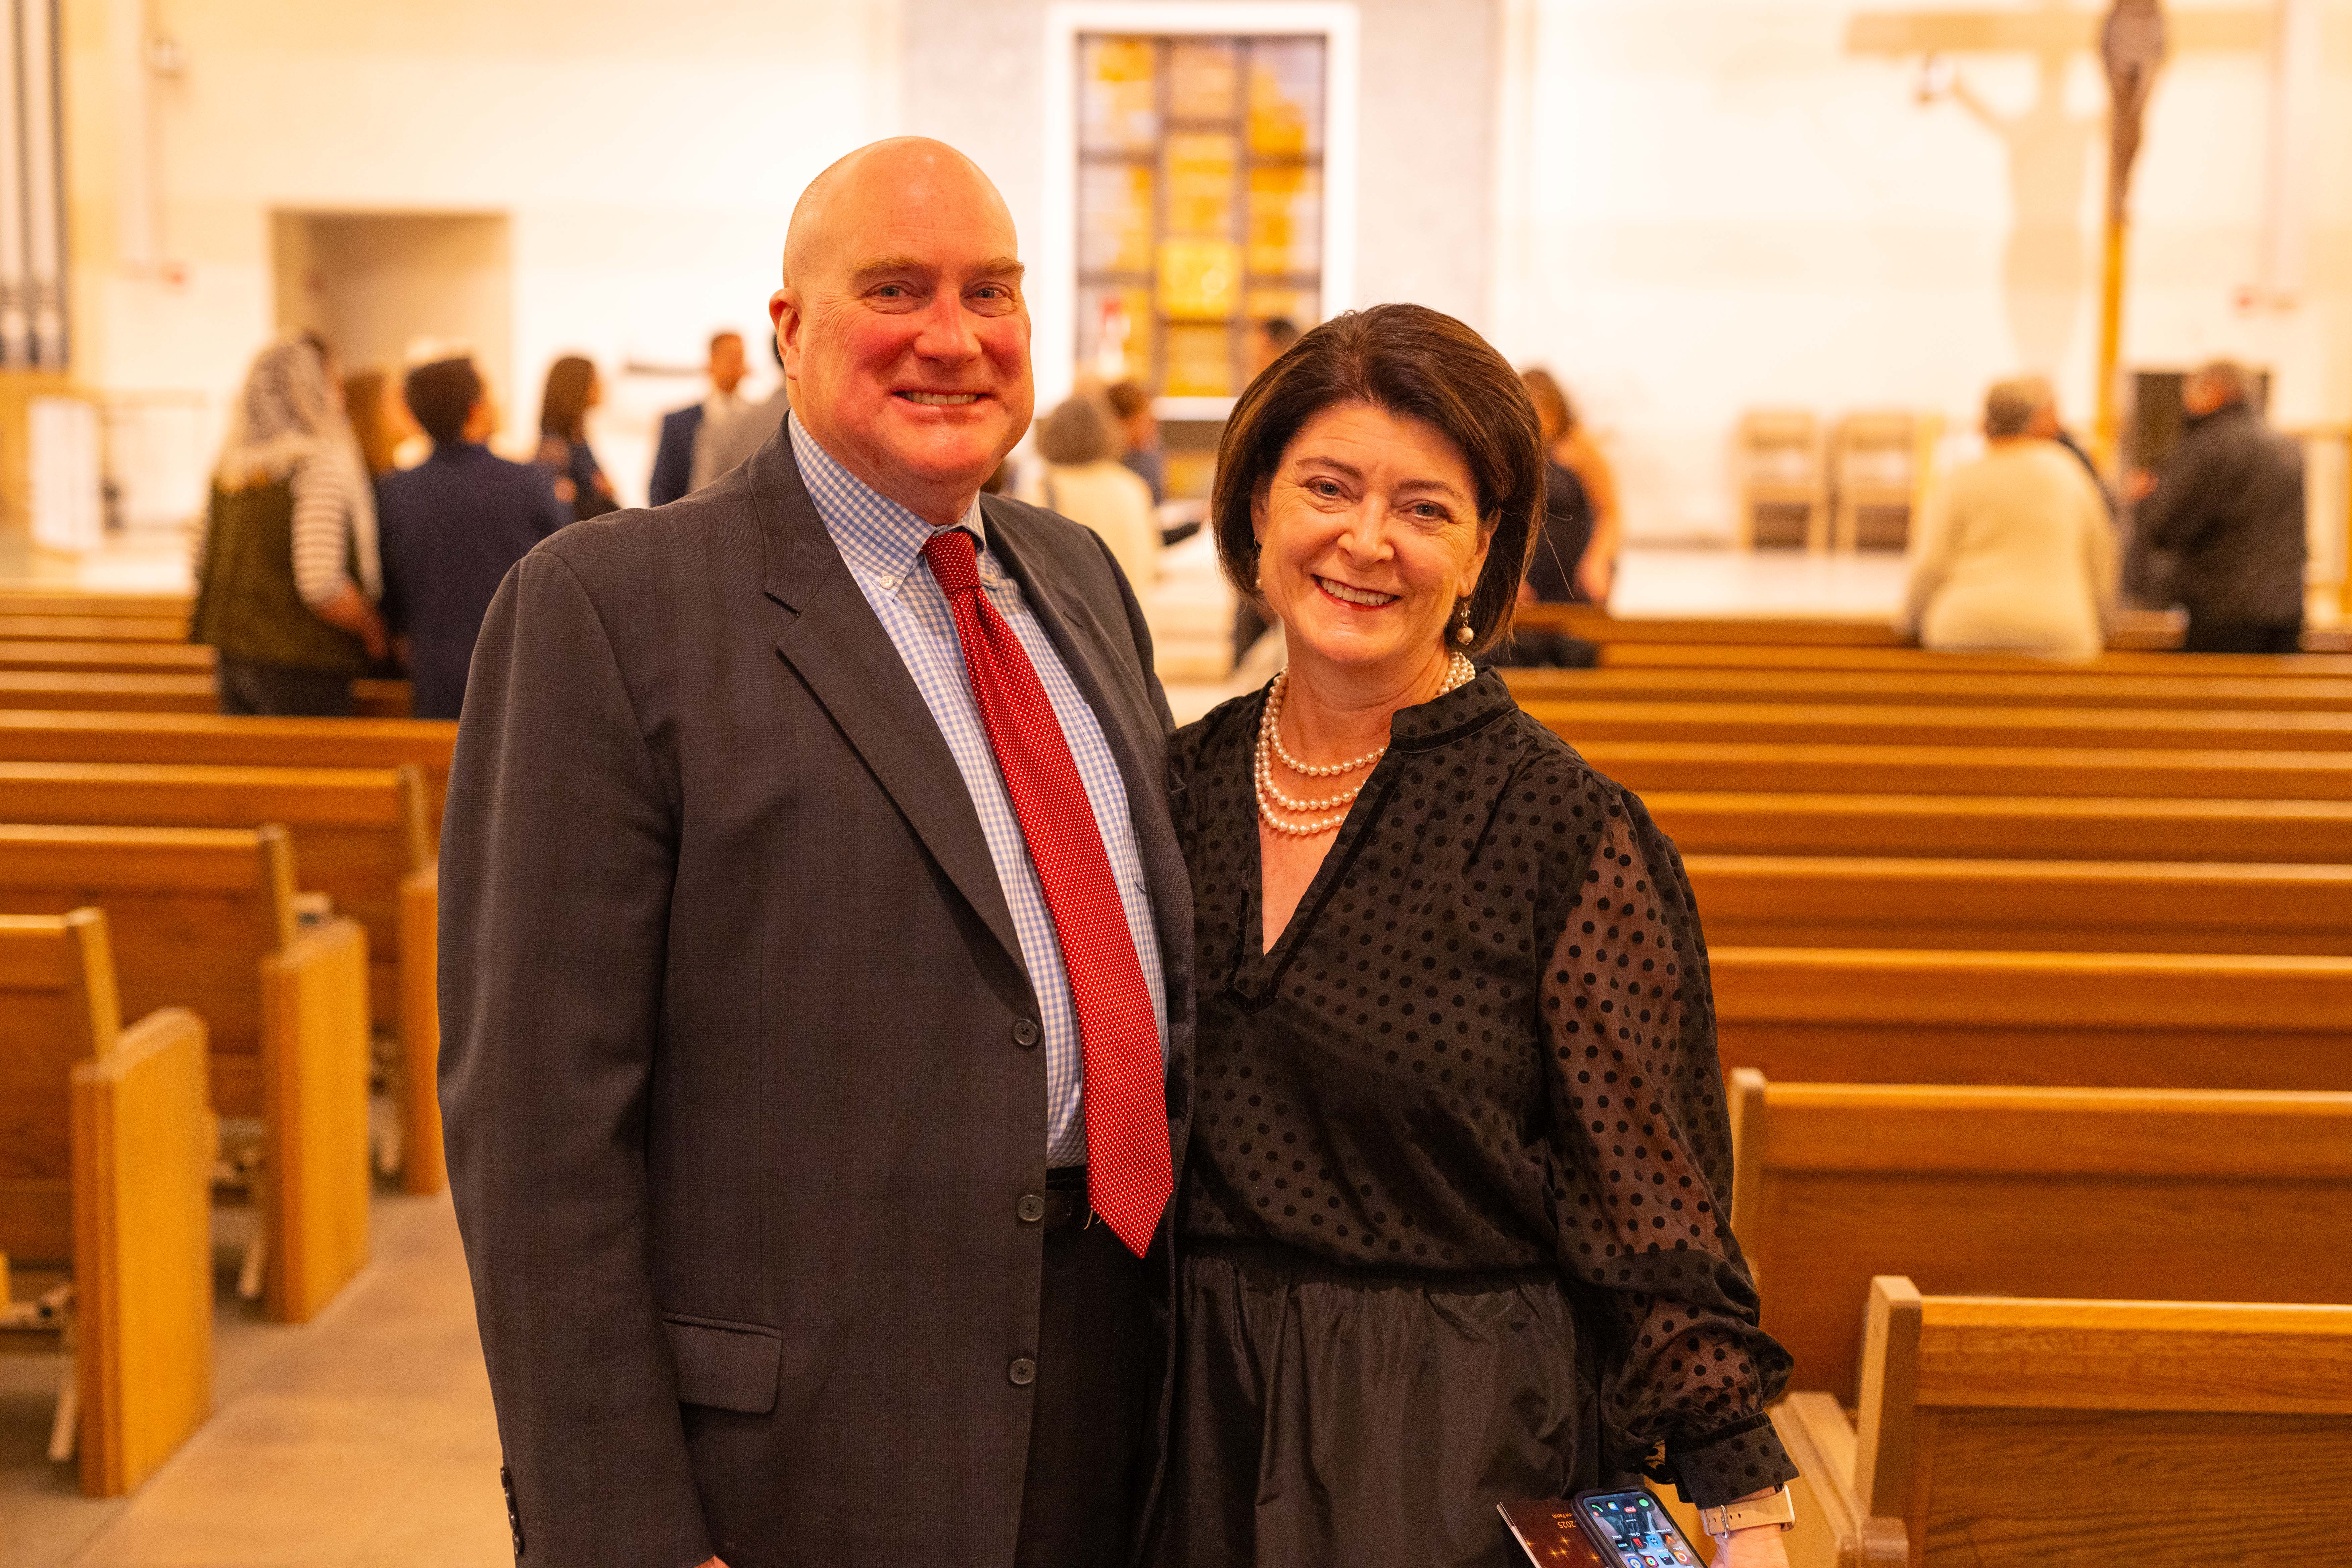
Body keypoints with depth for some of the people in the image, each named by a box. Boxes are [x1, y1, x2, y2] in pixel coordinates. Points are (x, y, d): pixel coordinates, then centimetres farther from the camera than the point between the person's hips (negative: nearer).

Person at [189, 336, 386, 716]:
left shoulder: (230, 467, 8)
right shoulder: (321, 466, -15)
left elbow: (201, 567, 12)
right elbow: (321, 585, -22)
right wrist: (372, 631, -6)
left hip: (234, 658, 7)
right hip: (300, 666, -7)